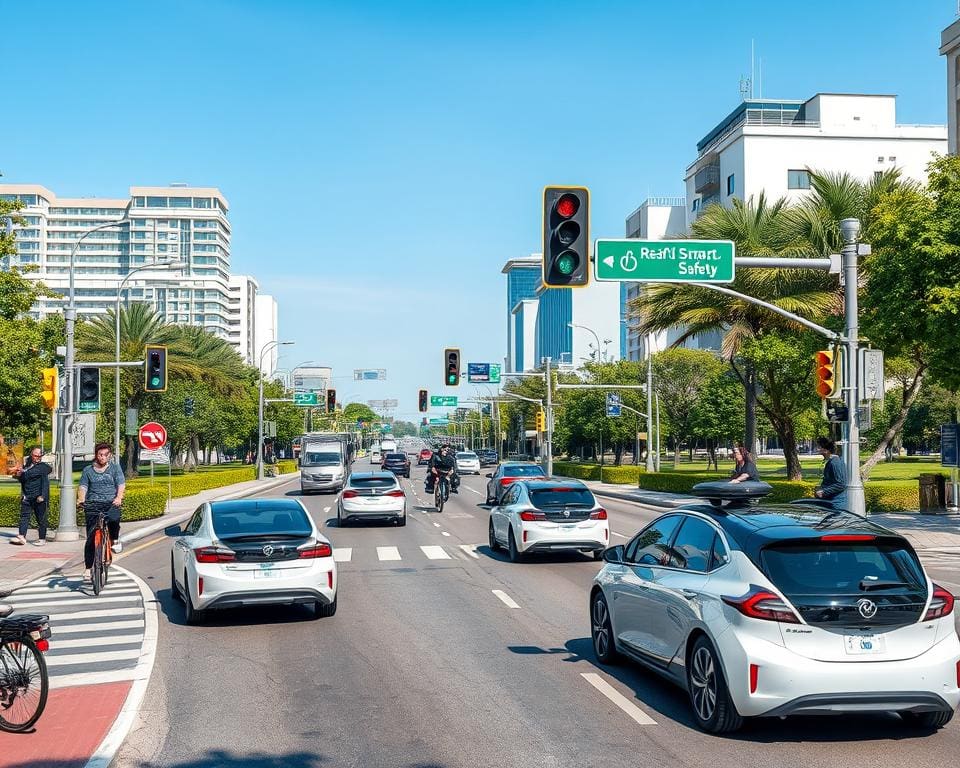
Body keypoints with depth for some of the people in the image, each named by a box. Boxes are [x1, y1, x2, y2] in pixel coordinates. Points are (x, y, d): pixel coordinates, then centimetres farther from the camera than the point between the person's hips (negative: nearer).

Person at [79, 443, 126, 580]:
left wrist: (119, 497, -21)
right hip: (93, 506, 1)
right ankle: (88, 568, 6)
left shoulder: (115, 468, 11)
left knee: (114, 518, -35)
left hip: (111, 504, -1)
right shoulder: (88, 470, 13)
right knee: (91, 537, -3)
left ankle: (115, 540, -5)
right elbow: (83, 487, 4)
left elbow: (121, 485, -1)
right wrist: (81, 499, -17)